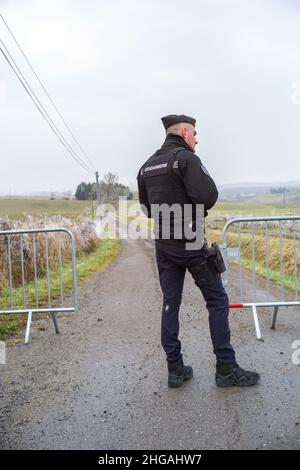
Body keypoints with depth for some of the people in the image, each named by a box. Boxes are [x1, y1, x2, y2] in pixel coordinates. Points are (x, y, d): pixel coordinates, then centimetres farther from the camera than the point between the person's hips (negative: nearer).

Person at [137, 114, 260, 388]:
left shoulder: (146, 167, 11)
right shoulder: (185, 157, -11)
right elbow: (208, 195, -23)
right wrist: (197, 209, -3)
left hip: (163, 245, 7)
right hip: (190, 243, -7)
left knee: (170, 304, 10)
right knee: (217, 302, 4)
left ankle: (175, 369, 14)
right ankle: (226, 369, 9)